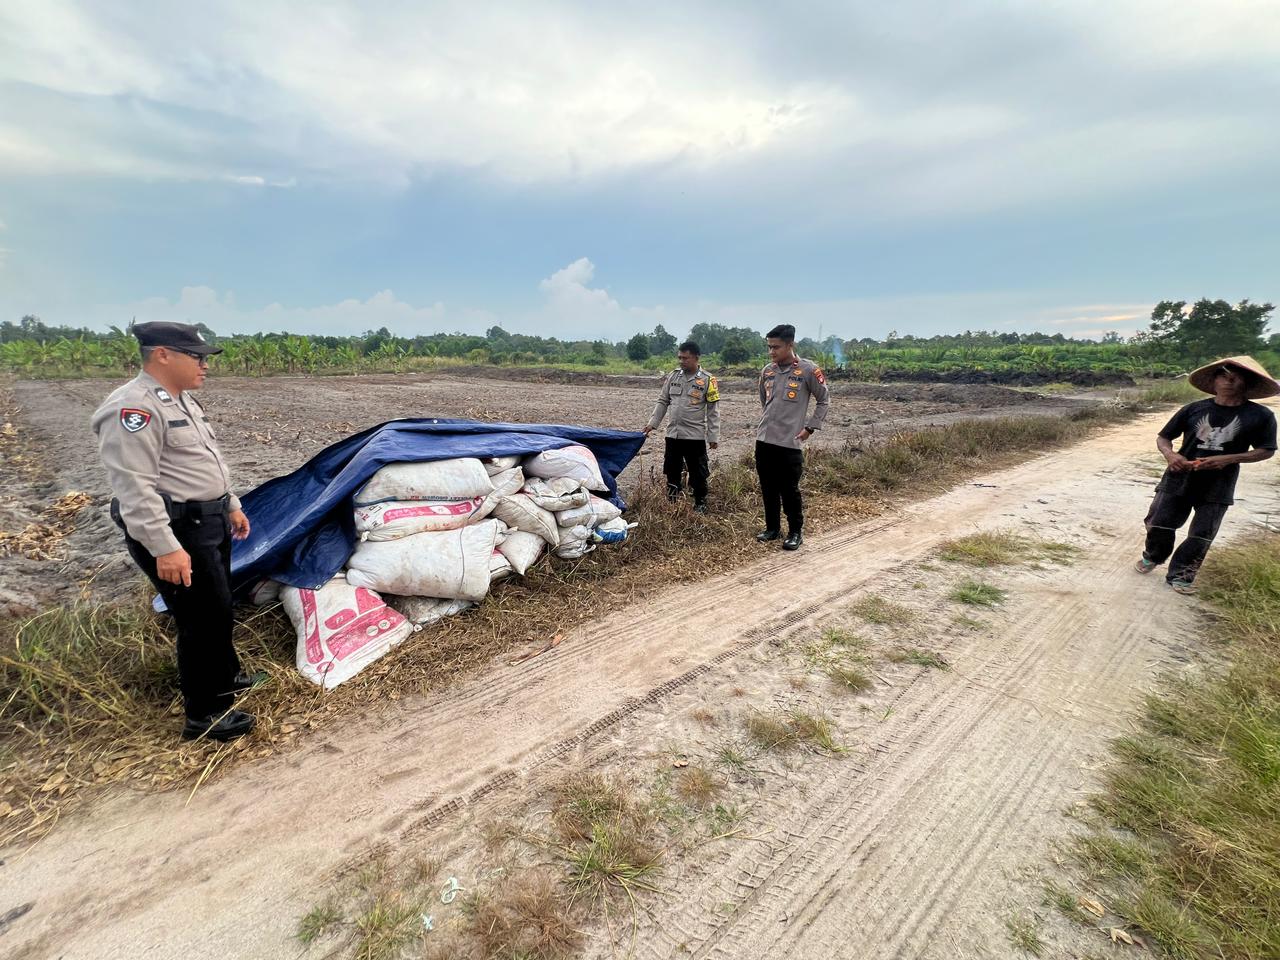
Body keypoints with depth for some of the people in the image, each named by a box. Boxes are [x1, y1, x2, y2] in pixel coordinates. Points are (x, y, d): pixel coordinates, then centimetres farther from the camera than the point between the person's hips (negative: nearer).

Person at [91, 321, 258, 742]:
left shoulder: (182, 401, 12)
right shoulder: (133, 408, -20)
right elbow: (134, 488, -24)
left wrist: (231, 505, 24)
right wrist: (164, 548, -26)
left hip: (209, 522, 10)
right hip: (178, 532, -10)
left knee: (217, 608, 22)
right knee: (202, 616, -2)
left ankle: (224, 678, 41)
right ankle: (204, 715, 14)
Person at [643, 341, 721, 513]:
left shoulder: (707, 380, -6)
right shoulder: (673, 376, 5)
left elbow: (713, 410, -5)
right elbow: (662, 402, 11)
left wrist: (713, 436, -7)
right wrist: (652, 423, 2)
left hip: (695, 436, -4)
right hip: (673, 434, 4)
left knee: (698, 473, 4)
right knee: (672, 471, 13)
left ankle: (700, 504, 19)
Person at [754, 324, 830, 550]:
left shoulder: (808, 370, -8)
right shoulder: (767, 371, 7)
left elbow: (824, 400, 1)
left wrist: (810, 427, -2)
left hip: (790, 442, -5)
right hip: (764, 440, 5)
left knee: (789, 490, 0)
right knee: (768, 489, 11)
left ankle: (795, 532, 16)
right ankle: (772, 527, 25)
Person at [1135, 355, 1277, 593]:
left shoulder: (1260, 416, -4)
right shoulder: (1194, 409, -3)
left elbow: (1266, 450, 1)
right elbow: (1163, 437, 4)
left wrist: (1228, 459, -16)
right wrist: (1170, 454, -16)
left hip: (1218, 487, 0)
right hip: (1179, 479, 1)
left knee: (1201, 535, 4)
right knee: (1159, 523, 5)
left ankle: (1180, 574, 20)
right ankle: (1153, 556, 32)